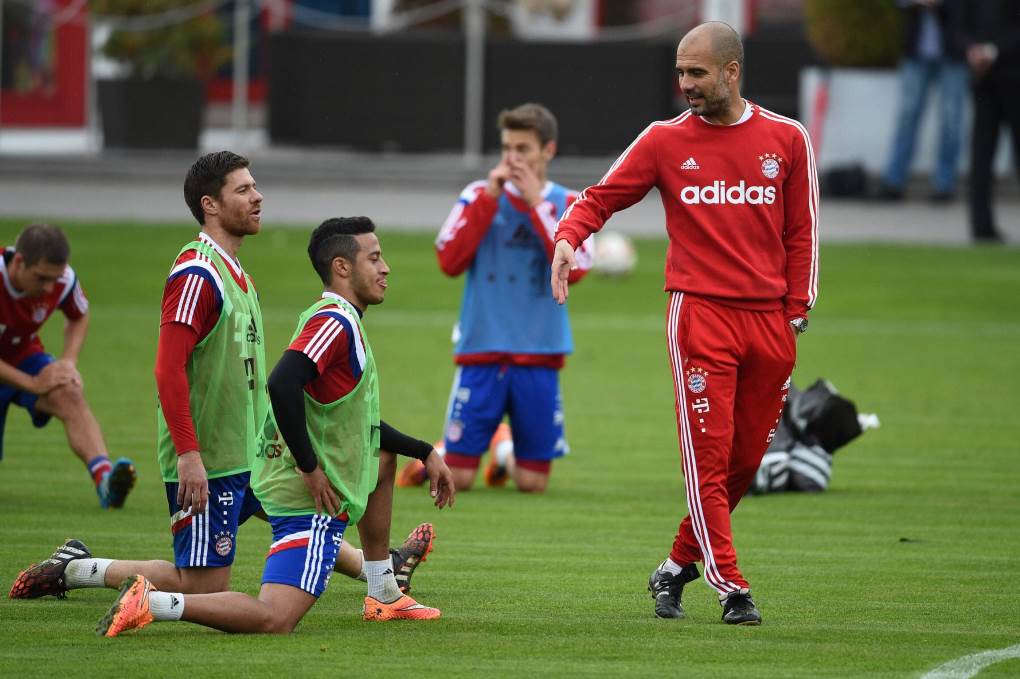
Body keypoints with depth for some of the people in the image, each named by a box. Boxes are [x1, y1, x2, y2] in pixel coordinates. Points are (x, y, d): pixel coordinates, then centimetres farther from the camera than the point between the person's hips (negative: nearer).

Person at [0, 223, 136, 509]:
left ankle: (105, 479, -50)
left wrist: (69, 361, -10)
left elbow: (79, 316, 7)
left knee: (70, 396, -30)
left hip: (26, 358, 2)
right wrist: (32, 383, -33)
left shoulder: (63, 279, -18)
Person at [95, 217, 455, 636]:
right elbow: (282, 384, -32)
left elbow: (364, 421, 30)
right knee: (274, 620, -21)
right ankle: (150, 602, -22)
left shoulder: (339, 322, 18)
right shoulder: (335, 322, -14)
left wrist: (426, 454, 27)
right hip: (314, 499, -11)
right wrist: (309, 466, -25)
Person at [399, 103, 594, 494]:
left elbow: (574, 269, -12)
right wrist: (489, 197, -11)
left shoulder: (567, 205, 4)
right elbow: (449, 261, -7)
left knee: (532, 482, 1)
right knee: (457, 479, -4)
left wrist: (536, 202, -12)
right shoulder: (479, 195, 5)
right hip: (481, 350, 0)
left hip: (538, 357, 0)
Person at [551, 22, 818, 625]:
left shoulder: (787, 140, 7)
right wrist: (568, 237, -16)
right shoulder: (665, 140, 4)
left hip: (769, 323, 2)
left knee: (745, 460, 6)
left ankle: (677, 568, 20)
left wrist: (797, 311, 5)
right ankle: (731, 588, -9)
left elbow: (802, 232, 11)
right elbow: (601, 197, 5)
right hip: (700, 315, -2)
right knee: (708, 458, -10)